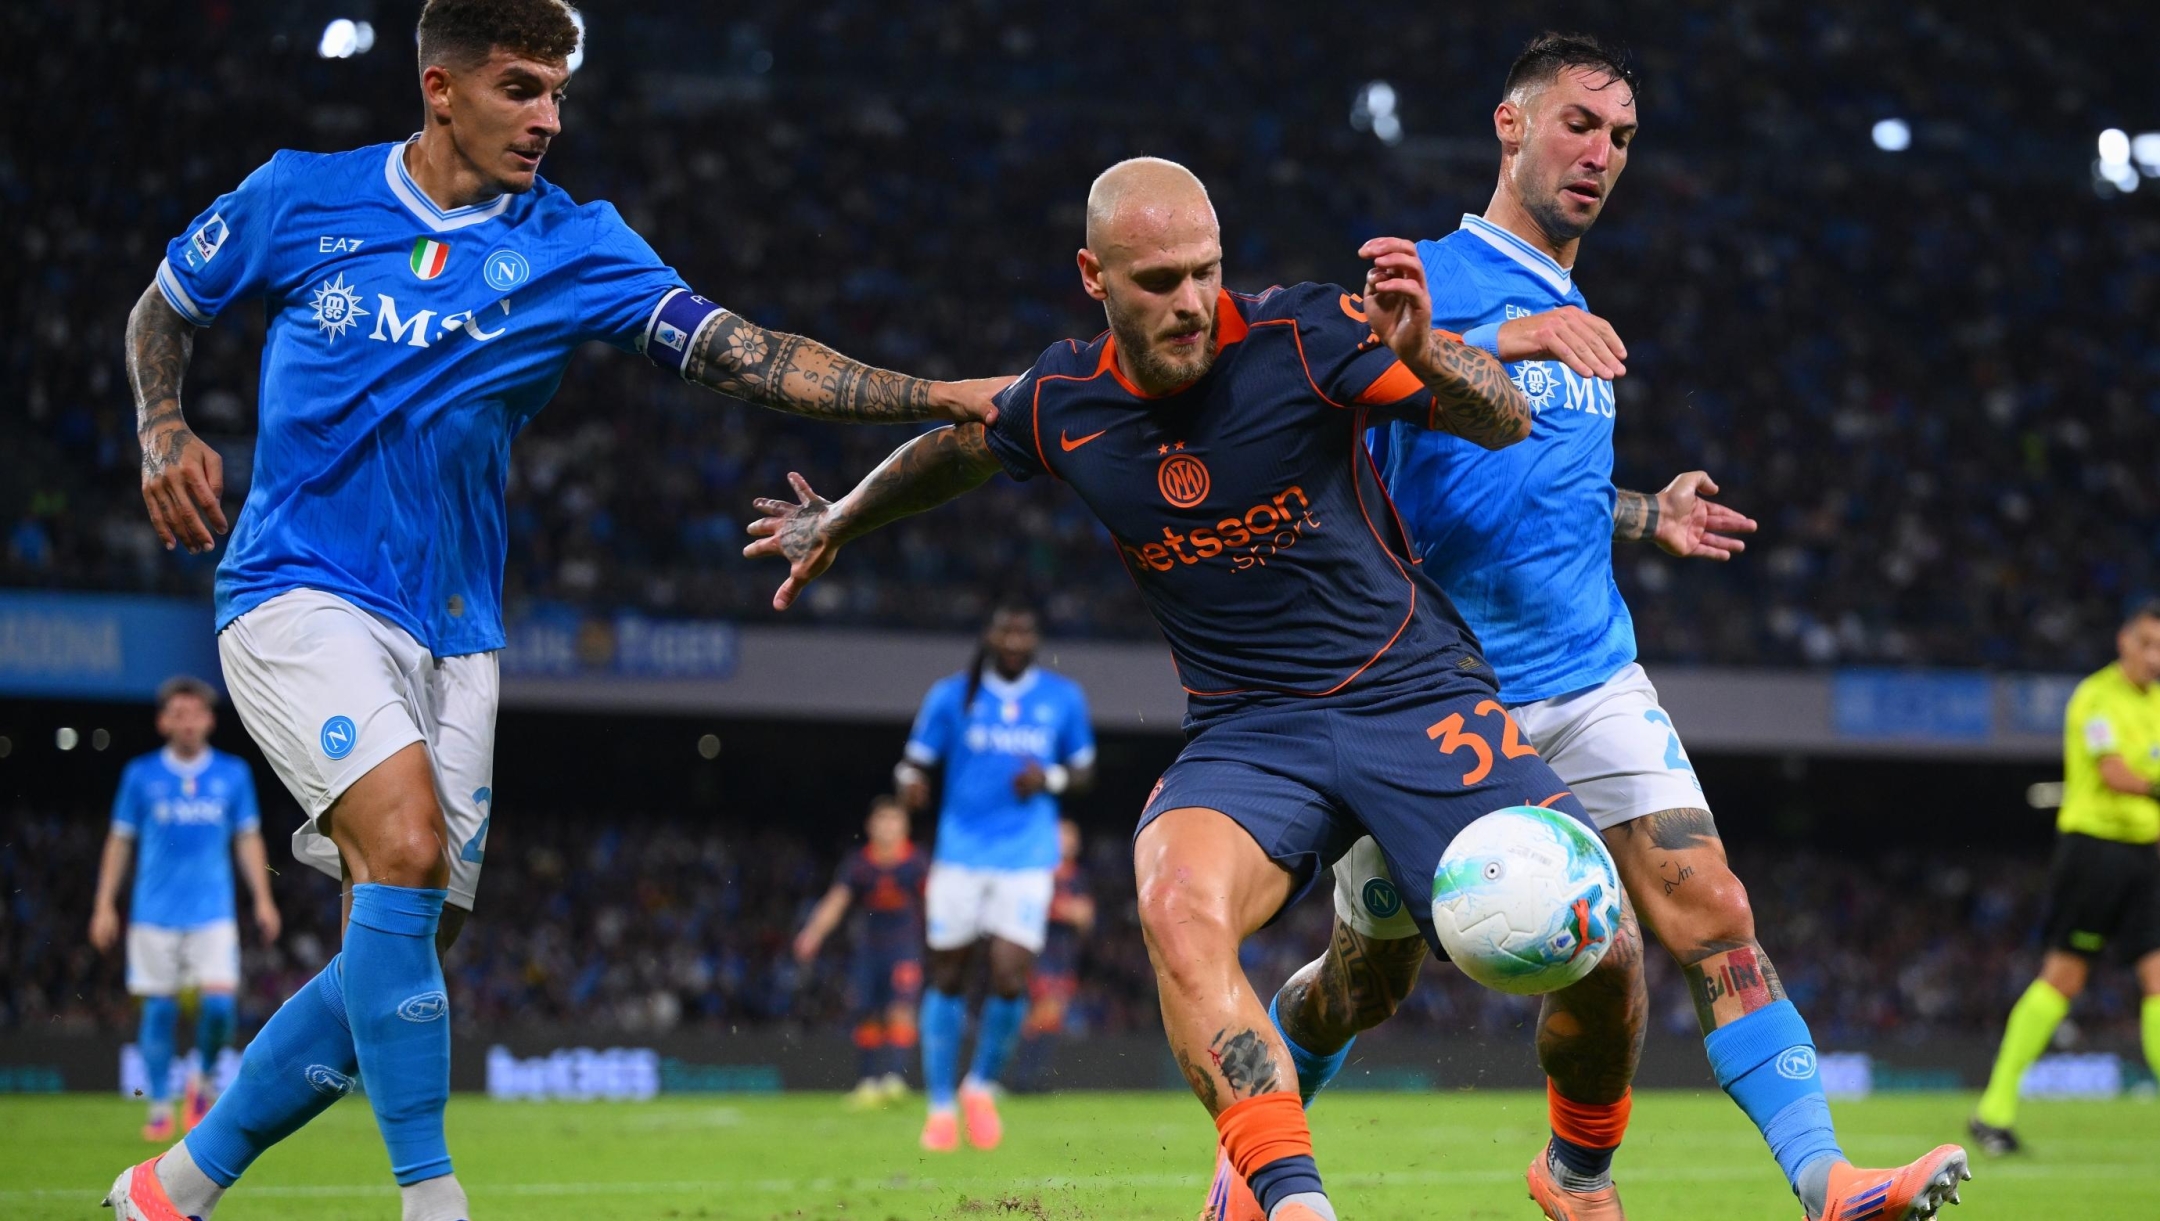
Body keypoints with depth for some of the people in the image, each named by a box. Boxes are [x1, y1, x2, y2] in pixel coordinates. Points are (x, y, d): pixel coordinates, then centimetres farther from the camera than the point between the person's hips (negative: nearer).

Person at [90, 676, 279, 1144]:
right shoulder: (140, 774, 2)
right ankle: (161, 1106, 11)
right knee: (159, 1009, 0)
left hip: (213, 912, 0)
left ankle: (205, 1078, 14)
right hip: (155, 912, 0)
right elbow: (119, 842, 7)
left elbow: (248, 840, 11)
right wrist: (104, 906, 3)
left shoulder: (233, 774, 5)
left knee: (218, 1003, -13)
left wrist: (263, 899, 3)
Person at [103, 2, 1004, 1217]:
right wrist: (164, 433, -2)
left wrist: (940, 396, -21)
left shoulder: (571, 243, 1)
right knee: (408, 847, -26)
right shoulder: (301, 197, 0)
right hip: (299, 592, -4)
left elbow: (742, 351, -10)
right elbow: (164, 308, 16)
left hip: (453, 632, 4)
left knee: (403, 955, 3)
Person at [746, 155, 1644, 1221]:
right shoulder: (1061, 405, 0)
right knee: (1177, 905, -33)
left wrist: (1422, 356, -36)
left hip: (1418, 699, -2)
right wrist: (837, 522, 39)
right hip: (1244, 730, 2)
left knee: (1600, 952, -15)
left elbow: (1506, 420, -14)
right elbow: (955, 449, 24)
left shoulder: (1302, 336, -11)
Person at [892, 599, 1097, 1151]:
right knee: (947, 977, 2)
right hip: (961, 854, 0)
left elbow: (1084, 771, 14)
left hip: (1027, 861, 0)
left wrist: (1050, 779, -8)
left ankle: (982, 1087, 11)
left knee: (1011, 976, -14)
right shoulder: (952, 695, 2)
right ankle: (941, 1107, 16)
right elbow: (915, 763, 5)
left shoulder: (1063, 698, 6)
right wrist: (911, 782, -19)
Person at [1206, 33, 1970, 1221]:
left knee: (1711, 915, -13)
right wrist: (1499, 339, -39)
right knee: (1366, 980, 8)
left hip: (1589, 683, 5)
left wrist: (1644, 516, 17)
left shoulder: (1578, 320, 17)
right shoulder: (1432, 277, -6)